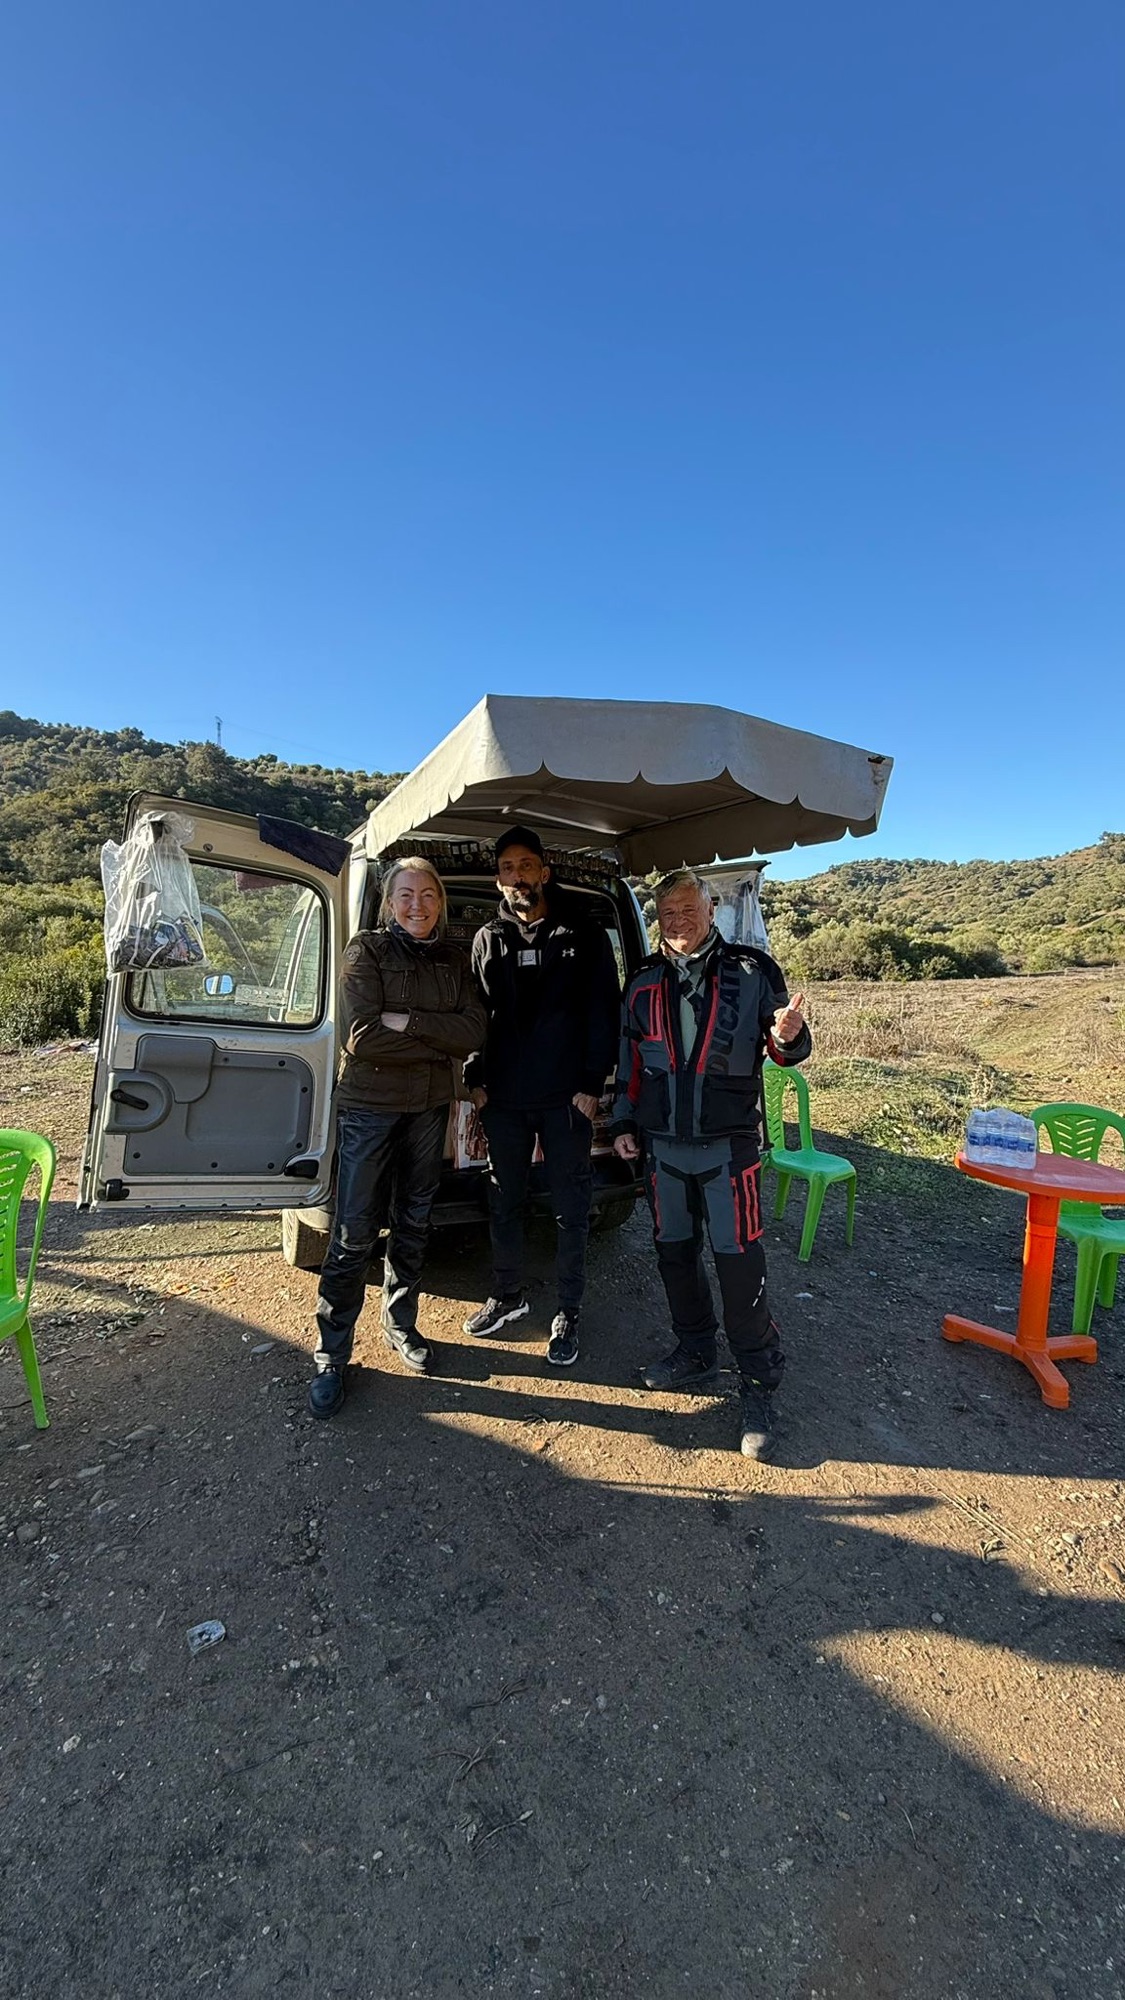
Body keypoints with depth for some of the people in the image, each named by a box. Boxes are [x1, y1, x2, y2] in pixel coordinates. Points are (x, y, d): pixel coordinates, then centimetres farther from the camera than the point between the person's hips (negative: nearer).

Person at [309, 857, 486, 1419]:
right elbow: (361, 1038, -19)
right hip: (368, 1108, -4)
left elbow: (474, 1032, -8)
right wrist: (437, 1044, -14)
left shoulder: (453, 961, 6)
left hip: (429, 1109, 5)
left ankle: (401, 1325, 36)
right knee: (354, 1235, 1)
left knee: (413, 1225, 16)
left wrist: (408, 1022, -19)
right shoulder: (367, 949, -8)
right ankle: (331, 1356, 17)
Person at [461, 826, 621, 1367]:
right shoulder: (488, 939, 9)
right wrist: (476, 1080, 3)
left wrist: (591, 1084, -9)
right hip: (503, 1099, 3)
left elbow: (604, 1012, -3)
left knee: (570, 1210, 7)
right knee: (503, 1204, 15)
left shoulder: (583, 934, -1)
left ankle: (567, 1313, 23)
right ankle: (508, 1296, 34)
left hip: (566, 1099, -3)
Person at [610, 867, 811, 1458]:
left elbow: (785, 1050, 0)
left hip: (728, 1144, -4)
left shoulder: (751, 972, -5)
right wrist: (624, 1123, 11)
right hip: (662, 1145, 5)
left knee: (740, 1261, -2)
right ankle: (695, 1354, 36)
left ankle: (759, 1383, 16)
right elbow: (629, 1063, 14)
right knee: (674, 1253, 15)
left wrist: (788, 1036, -23)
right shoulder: (643, 984, 6)